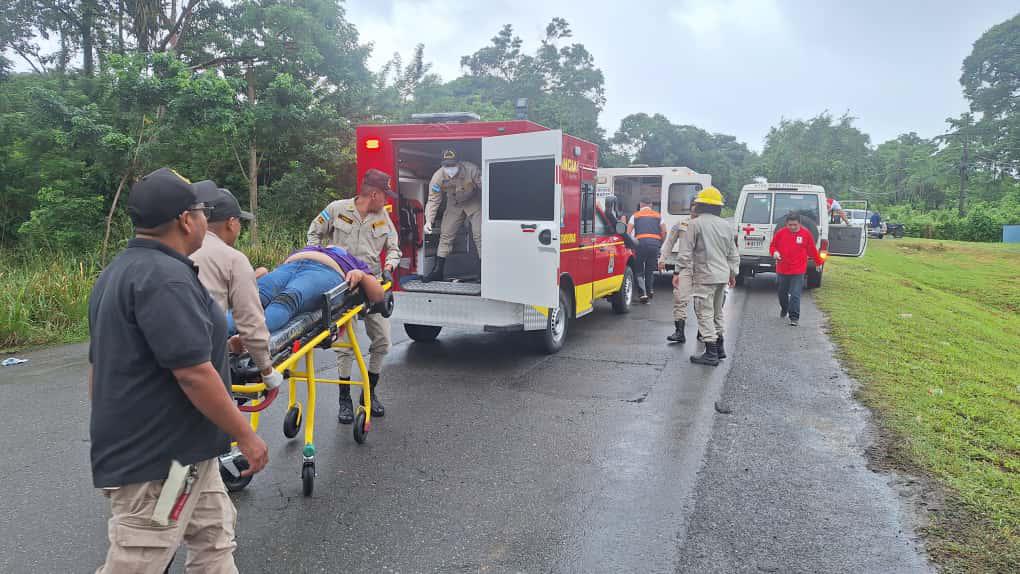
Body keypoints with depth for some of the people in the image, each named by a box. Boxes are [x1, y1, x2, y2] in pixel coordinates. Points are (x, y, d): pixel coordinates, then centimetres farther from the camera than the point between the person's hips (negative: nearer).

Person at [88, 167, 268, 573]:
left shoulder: (118, 271, 12)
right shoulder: (165, 277, -23)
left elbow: (99, 362, 18)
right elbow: (193, 374, -26)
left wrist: (109, 439, 27)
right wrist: (246, 436, -16)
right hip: (158, 461, -10)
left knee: (214, 539, 18)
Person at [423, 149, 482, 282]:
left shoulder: (472, 170, -31)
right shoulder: (437, 177, -22)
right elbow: (433, 200, -18)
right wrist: (429, 221, -28)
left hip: (474, 202, -3)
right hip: (454, 205, 3)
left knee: (479, 235, -12)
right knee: (445, 235, 1)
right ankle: (437, 271, 9)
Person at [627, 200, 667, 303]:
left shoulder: (635, 215, 10)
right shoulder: (658, 216, 15)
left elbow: (628, 232, 1)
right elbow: (664, 232, 7)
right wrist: (660, 244, 18)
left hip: (641, 243, -2)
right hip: (655, 243, 2)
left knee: (640, 270, 4)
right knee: (650, 269, 17)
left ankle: (643, 293, -7)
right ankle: (650, 290, 15)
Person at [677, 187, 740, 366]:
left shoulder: (695, 224, -11)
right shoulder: (726, 225, 10)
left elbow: (686, 251, -13)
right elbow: (733, 253, 16)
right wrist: (733, 273, 25)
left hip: (705, 276, -7)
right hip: (723, 275, 7)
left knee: (705, 313, -3)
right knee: (717, 312, 20)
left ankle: (711, 353, -3)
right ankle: (719, 348, 29)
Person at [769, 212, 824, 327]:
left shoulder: (806, 234, -3)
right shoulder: (780, 233, -3)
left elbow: (812, 250, 8)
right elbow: (772, 245, 9)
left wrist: (819, 262, 17)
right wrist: (774, 252, -13)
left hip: (798, 271, -2)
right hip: (782, 269, 2)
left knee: (795, 294, -9)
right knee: (782, 292, 19)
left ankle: (794, 317, -6)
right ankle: (784, 309, 44)